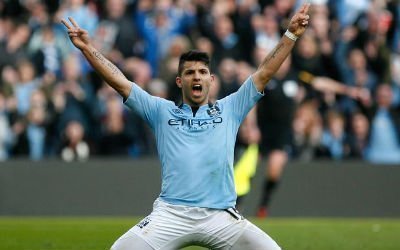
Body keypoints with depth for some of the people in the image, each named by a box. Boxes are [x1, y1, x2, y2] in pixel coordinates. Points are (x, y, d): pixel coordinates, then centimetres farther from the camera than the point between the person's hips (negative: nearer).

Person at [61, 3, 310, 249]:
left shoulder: (229, 109, 17)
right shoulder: (162, 111, 16)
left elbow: (265, 73, 13)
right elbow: (120, 82, 11)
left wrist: (291, 34, 6)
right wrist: (87, 47, 3)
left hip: (221, 218, 0)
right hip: (170, 215, 0)